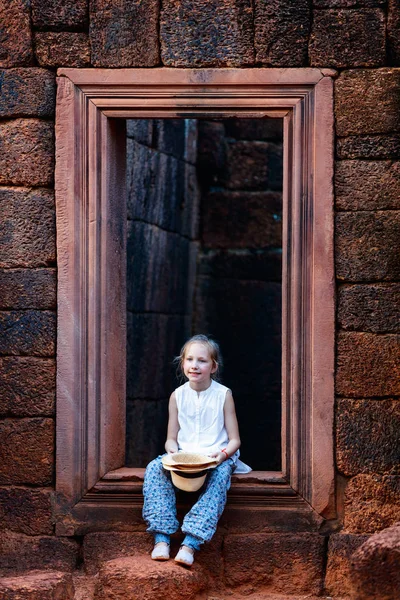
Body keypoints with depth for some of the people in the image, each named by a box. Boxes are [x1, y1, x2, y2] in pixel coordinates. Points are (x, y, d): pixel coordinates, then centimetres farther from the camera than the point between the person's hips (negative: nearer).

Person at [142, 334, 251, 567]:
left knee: (221, 475, -37)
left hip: (216, 458, -3)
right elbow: (171, 438, 10)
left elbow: (235, 440, 1)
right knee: (155, 468, -26)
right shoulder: (178, 396, 7)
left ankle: (191, 543, -45)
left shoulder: (223, 395, 0)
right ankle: (161, 537, -33)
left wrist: (224, 453, -21)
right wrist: (174, 451, -14)